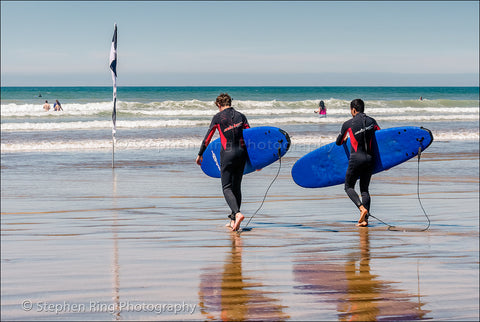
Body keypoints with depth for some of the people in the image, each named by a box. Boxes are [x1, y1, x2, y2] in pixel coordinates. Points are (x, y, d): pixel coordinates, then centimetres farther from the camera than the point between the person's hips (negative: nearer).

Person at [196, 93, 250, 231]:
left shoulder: (218, 117, 0)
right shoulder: (241, 116, 10)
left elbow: (208, 137, 4)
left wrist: (200, 154, 15)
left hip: (227, 154, -4)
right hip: (241, 153, 4)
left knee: (227, 188, -3)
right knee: (236, 187, 12)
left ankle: (237, 213, -28)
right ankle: (233, 221, 13)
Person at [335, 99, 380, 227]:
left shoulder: (348, 124, -3)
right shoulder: (372, 121, 8)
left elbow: (338, 143, 8)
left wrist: (344, 139, 32)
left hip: (356, 159, -4)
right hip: (369, 159, 4)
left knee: (349, 187, 9)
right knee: (364, 189, 12)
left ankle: (362, 208, -16)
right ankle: (365, 219, 2)